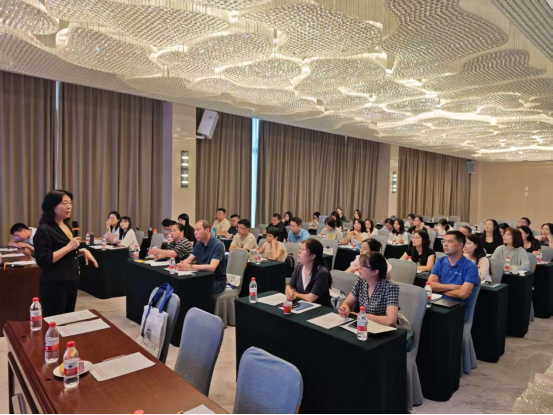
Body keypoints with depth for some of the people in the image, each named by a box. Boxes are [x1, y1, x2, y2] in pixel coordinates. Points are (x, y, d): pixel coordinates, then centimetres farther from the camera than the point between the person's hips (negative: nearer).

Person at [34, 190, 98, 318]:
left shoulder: (66, 226, 11)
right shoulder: (44, 230, -15)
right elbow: (43, 260, -22)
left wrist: (83, 251, 5)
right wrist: (69, 247, -23)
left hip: (71, 280, 8)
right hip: (55, 284, -8)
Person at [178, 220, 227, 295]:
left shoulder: (217, 245, -18)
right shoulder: (199, 244, 6)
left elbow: (211, 267, -28)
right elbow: (189, 260, 2)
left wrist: (190, 267, -37)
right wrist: (182, 264, -23)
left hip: (217, 282, -6)